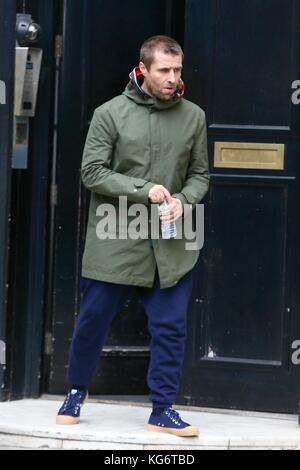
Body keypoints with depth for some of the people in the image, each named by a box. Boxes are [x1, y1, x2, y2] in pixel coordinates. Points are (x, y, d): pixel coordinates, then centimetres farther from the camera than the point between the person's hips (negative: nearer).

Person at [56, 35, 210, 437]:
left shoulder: (194, 117, 2)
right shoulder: (111, 113, -5)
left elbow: (199, 176, 10)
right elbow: (92, 172, -7)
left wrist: (182, 201, -11)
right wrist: (144, 191, -16)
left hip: (171, 247, 2)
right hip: (114, 239, -2)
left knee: (171, 328, 2)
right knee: (93, 321, 8)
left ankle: (163, 409, 13)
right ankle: (77, 392, 30)